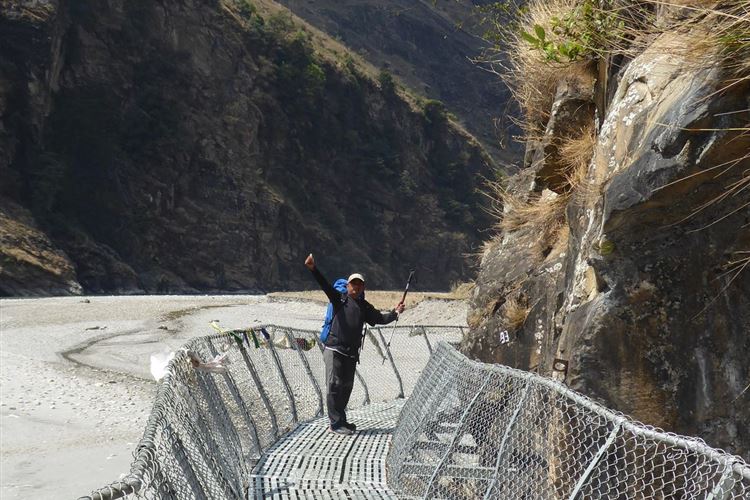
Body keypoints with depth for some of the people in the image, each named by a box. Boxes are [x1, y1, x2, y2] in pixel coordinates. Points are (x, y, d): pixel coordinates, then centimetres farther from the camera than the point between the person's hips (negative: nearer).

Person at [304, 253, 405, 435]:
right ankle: (335, 423, -4)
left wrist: (395, 313, -6)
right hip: (334, 349, -6)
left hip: (351, 353, 6)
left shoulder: (365, 307, 17)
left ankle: (339, 420, 23)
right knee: (334, 385, -7)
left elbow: (380, 318, 10)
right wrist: (313, 269, -26)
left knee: (346, 386, 12)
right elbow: (325, 285, -11)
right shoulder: (340, 299, 2)